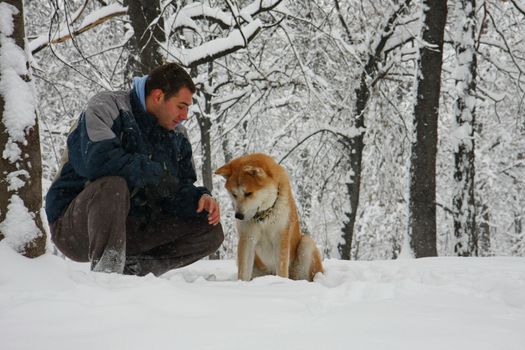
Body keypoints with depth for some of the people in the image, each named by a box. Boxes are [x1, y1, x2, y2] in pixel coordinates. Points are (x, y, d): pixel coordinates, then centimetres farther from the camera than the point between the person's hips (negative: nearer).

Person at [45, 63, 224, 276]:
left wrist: (200, 198, -14)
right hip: (74, 228, -7)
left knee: (210, 231, -5)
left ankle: (133, 269, -11)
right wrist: (155, 175, -22)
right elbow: (98, 159, -29)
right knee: (113, 185, -38)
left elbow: (179, 192, 9)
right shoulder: (106, 107, -11)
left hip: (130, 230, 7)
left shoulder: (177, 136, 11)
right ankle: (105, 272, -28)